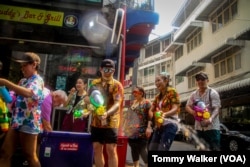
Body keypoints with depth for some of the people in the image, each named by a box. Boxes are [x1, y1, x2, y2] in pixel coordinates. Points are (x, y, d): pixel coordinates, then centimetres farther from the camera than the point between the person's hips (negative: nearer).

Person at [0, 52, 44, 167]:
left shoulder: (38, 80, -10)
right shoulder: (23, 81, 17)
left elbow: (28, 93, -32)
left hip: (29, 123, -8)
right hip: (16, 121, 8)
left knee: (30, 156, 4)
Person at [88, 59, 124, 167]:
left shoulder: (117, 85, -7)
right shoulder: (94, 83, 8)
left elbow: (117, 104, -18)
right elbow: (88, 98, 18)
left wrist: (107, 113, -35)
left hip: (111, 122, -4)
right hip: (96, 122, 5)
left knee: (111, 150, 0)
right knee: (97, 149, 11)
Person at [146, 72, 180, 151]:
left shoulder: (172, 92, -3)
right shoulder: (157, 96, 19)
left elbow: (175, 109, -15)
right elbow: (151, 110, 15)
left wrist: (164, 114, -34)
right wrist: (149, 126, 0)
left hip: (170, 125, -7)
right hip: (159, 126, 7)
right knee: (151, 149, 3)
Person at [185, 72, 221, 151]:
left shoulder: (213, 93, -6)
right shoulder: (194, 94, 9)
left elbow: (216, 109, -15)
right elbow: (187, 106, 12)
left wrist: (210, 119, -34)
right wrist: (193, 112, -11)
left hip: (212, 126, -5)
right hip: (199, 126, 5)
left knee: (215, 148, -3)